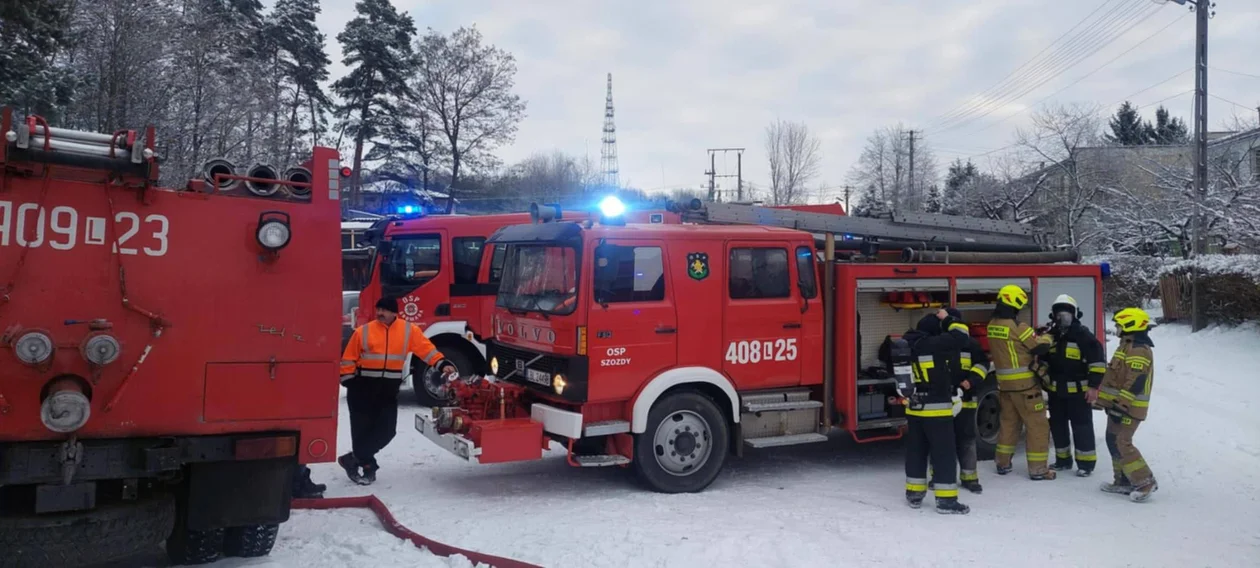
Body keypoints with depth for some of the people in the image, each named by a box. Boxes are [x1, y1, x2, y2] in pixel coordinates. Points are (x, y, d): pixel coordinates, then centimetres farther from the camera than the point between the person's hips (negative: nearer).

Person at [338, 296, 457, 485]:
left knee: (386, 430, 0)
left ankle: (354, 459, 16)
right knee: (362, 428, 2)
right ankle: (367, 465, 18)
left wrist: (442, 364, -17)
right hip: (363, 386, -2)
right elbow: (349, 359, 3)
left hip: (389, 389, 2)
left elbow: (427, 349, -4)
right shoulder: (364, 331, -3)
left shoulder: (409, 330, 0)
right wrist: (348, 381, -4)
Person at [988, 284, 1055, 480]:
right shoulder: (1017, 327, -20)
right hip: (1024, 384, -7)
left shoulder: (992, 325, 3)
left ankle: (1003, 463, 25)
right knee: (1037, 425, 3)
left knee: (1008, 421, 19)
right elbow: (1040, 346, -11)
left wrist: (1035, 334, 9)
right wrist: (1047, 337, 9)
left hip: (1005, 383, 7)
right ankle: (1038, 469, 6)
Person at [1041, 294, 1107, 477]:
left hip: (1077, 390, -6)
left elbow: (1098, 359, -13)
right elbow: (1043, 357, 21)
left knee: (1082, 426, 0)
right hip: (1056, 390, 6)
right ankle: (1063, 459, 25)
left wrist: (1093, 384, -15)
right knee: (1058, 425, 13)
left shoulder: (1083, 334, -11)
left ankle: (1086, 462, 9)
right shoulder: (1050, 335, 7)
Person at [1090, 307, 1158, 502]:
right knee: (1114, 441, 13)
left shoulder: (1139, 350, -18)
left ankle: (1145, 481, -6)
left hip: (1128, 407, -11)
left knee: (1121, 444, -12)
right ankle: (1124, 481, 20)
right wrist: (1100, 394, 24)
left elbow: (1134, 384, -24)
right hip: (1118, 404, 11)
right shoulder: (1128, 346, 16)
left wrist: (1121, 406, -25)